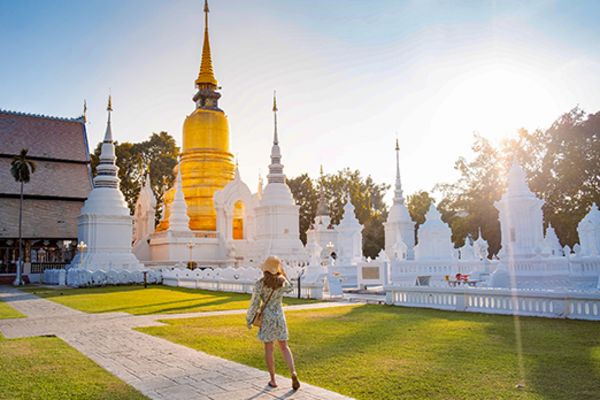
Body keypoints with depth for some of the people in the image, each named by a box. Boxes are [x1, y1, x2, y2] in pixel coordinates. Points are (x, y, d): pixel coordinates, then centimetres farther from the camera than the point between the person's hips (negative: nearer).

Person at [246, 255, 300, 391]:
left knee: (268, 348, 10)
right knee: (284, 347, 14)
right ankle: (293, 373, -5)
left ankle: (273, 380, 16)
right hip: (279, 316, 3)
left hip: (266, 317, -3)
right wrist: (283, 273, 10)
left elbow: (254, 304, -12)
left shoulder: (260, 283, -16)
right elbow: (290, 288, 19)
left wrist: (249, 320, 1)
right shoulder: (283, 281, -6)